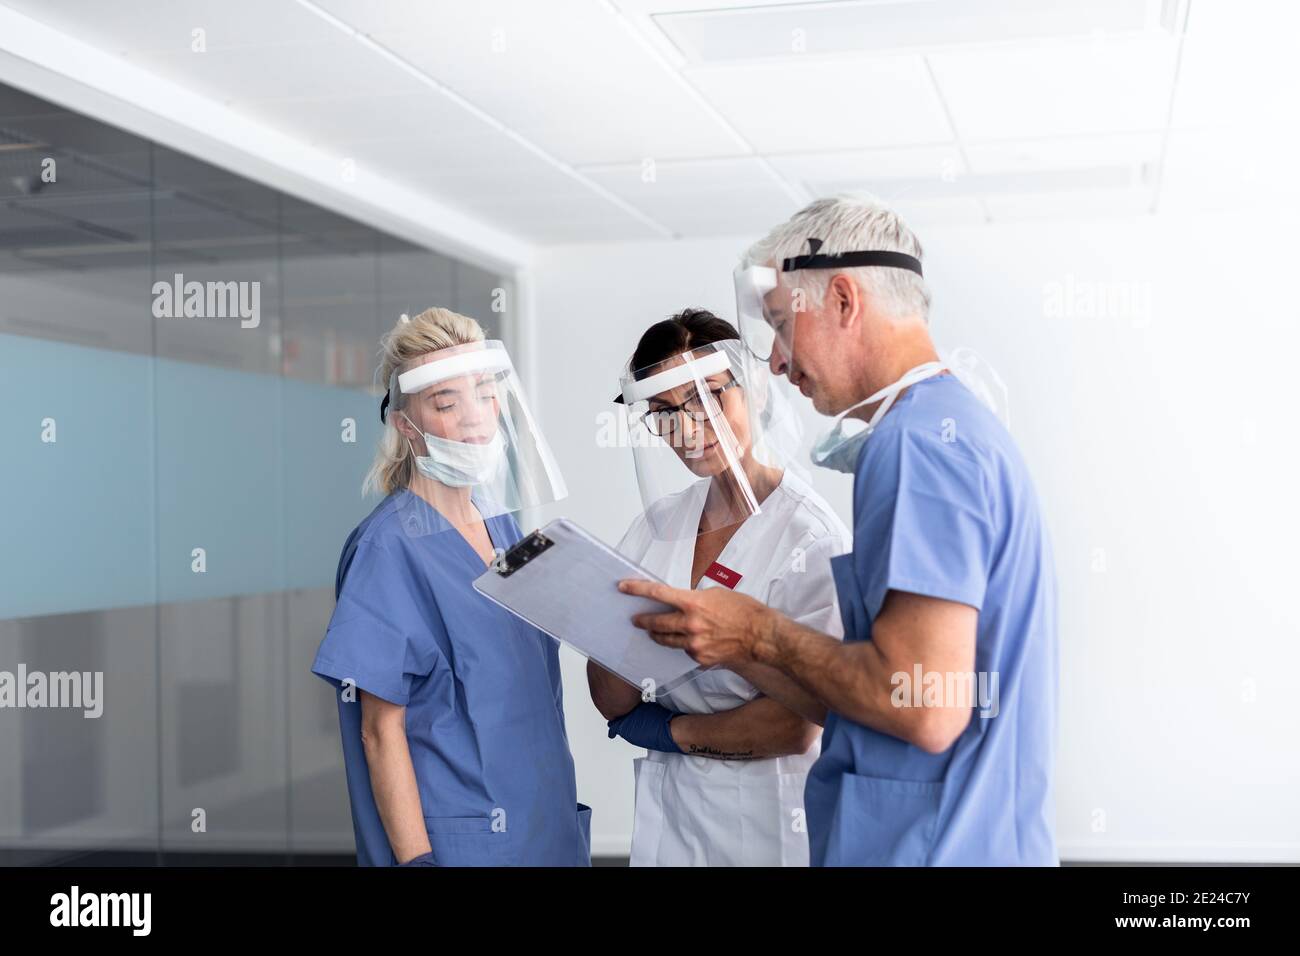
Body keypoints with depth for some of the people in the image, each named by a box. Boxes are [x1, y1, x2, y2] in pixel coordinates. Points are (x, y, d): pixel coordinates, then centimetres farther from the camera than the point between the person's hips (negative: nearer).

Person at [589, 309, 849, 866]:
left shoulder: (811, 534, -16)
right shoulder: (659, 523, 1)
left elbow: (795, 727, -19)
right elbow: (612, 701, -2)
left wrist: (672, 729, -7)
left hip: (765, 819, -5)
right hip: (666, 812, 5)